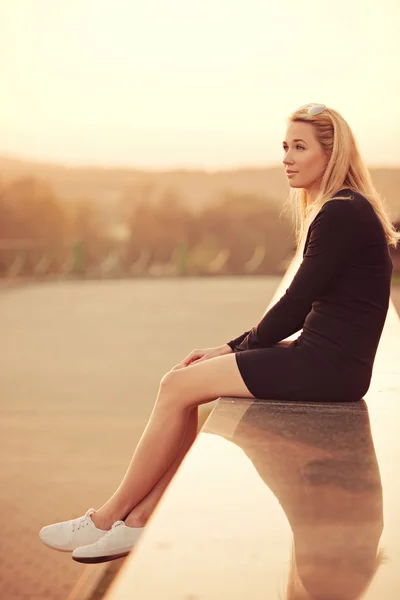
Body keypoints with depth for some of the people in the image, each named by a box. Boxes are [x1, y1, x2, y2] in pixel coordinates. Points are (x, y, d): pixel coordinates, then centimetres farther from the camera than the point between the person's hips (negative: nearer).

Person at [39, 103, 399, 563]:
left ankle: (108, 518, 6)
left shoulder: (342, 214, -15)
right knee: (179, 385, 5)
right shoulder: (340, 210, 17)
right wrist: (232, 349, 9)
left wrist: (235, 348, 0)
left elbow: (295, 306, -16)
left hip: (327, 368, -9)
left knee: (178, 386, -7)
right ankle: (139, 522, 5)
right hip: (325, 360, 9)